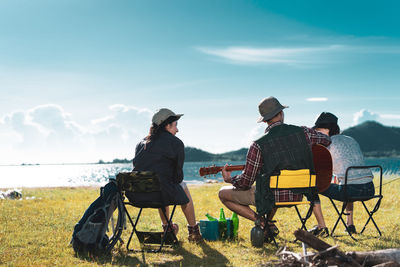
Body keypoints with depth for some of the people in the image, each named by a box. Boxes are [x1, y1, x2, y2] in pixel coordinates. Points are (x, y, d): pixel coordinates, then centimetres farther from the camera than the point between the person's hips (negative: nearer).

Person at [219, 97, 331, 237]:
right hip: (298, 196, 6)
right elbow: (327, 139, 15)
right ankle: (268, 222, 26)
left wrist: (229, 179, 8)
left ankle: (262, 222, 1)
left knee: (223, 193, 10)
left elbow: (245, 183, -12)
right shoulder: (302, 132, -6)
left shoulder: (258, 145, -16)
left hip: (272, 197, -6)